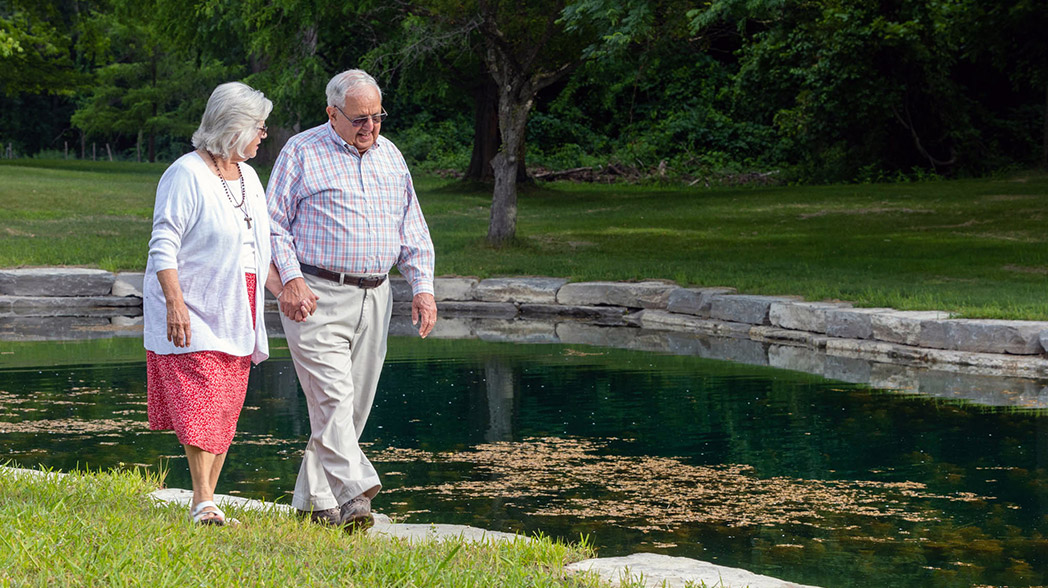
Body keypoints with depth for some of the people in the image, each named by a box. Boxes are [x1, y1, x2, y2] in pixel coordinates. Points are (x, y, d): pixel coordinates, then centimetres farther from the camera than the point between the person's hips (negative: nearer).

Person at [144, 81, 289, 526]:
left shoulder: (247, 177, 15)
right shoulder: (186, 175, -10)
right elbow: (163, 246, -14)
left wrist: (284, 289, 15)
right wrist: (174, 303, -23)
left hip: (236, 313, 8)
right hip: (193, 309, -8)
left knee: (226, 407, 5)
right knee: (202, 403, -14)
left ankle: (207, 499, 11)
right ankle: (203, 502, -12)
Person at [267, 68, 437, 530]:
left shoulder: (390, 156, 16)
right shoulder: (302, 153, 0)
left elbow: (412, 229, 19)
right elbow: (275, 224, -1)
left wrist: (423, 286, 7)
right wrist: (290, 279, -15)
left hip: (373, 298, 6)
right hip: (316, 296, -6)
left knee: (355, 404, 5)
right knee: (331, 397, -15)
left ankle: (314, 501, 14)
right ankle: (353, 493, -22)